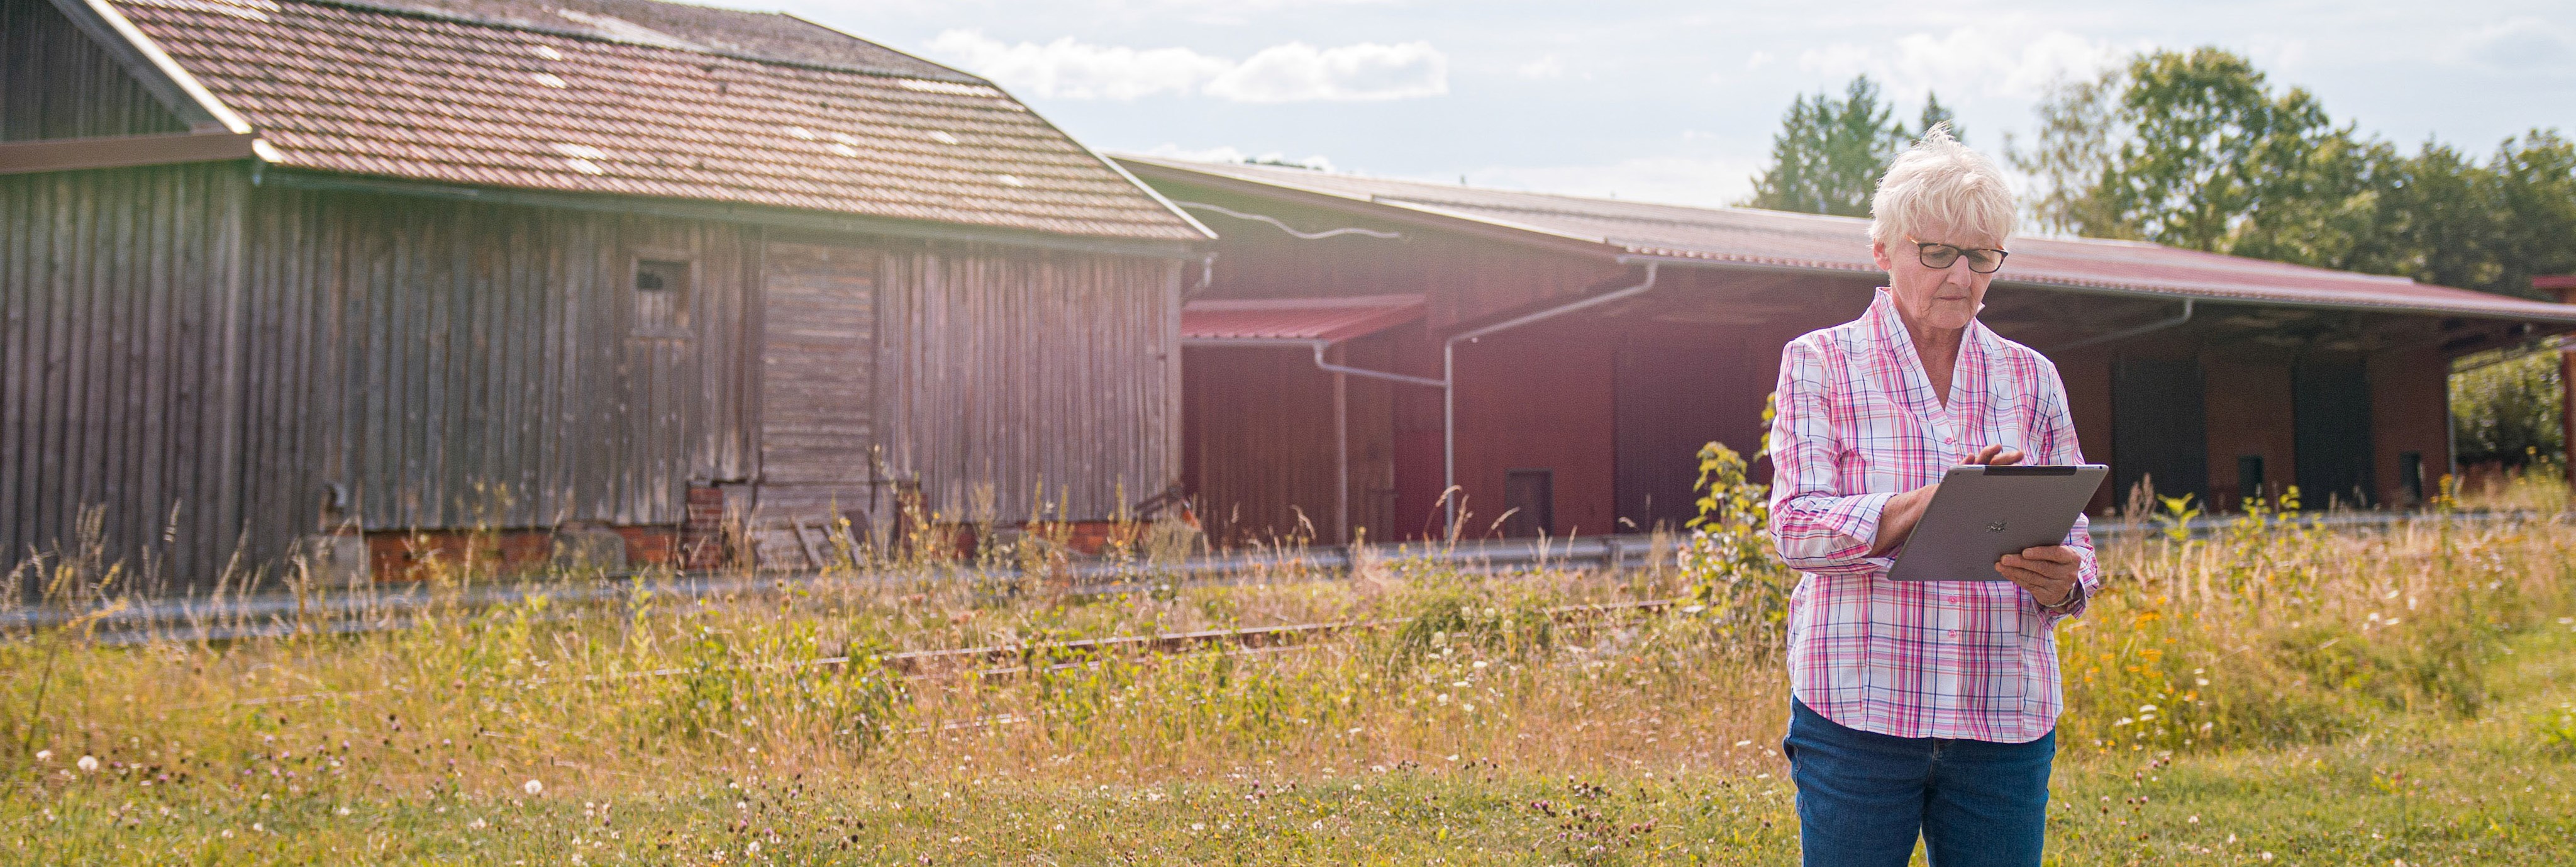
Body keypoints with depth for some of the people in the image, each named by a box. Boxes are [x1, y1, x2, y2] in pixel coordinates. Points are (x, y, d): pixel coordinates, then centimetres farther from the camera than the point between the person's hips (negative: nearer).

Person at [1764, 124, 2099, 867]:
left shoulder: (2031, 379, 12)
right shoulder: (1820, 364, 3)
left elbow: (2075, 539, 12)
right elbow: (1797, 528, -8)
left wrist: (2060, 582, -14)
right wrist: (1937, 500, -24)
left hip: (2004, 718, 3)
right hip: (1858, 712, -3)